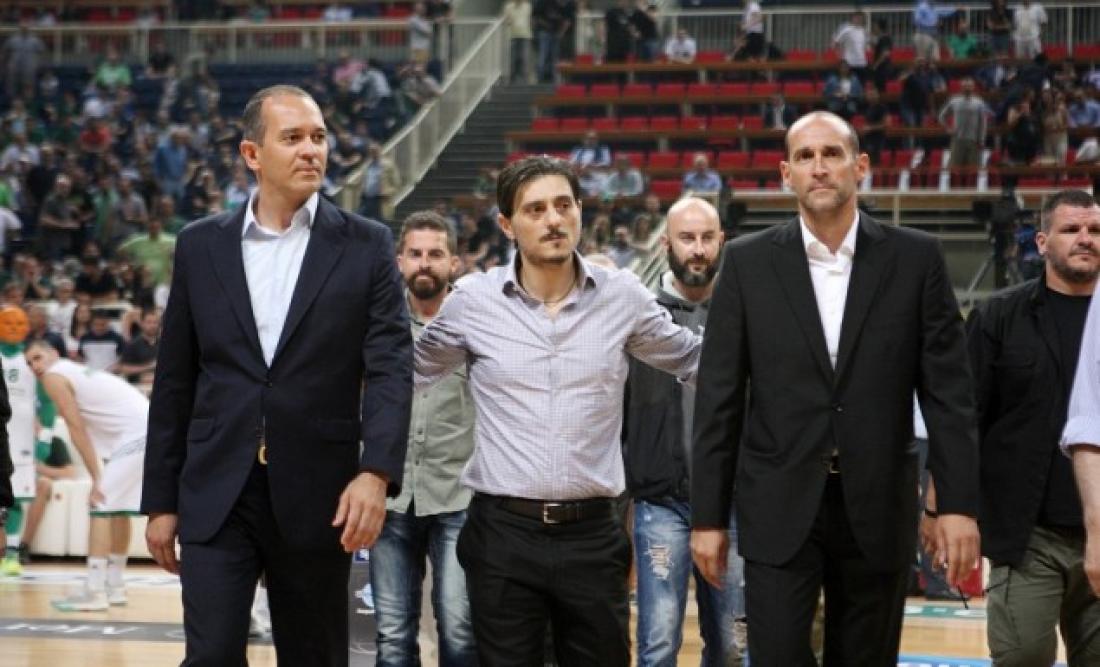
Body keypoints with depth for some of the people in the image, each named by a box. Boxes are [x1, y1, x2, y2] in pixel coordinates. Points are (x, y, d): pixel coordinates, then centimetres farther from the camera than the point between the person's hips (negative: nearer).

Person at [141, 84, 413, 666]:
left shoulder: (366, 246, 1)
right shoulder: (200, 245, 6)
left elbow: (390, 367, -7)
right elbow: (174, 382, 8)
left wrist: (376, 472, -22)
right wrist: (160, 499, 6)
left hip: (318, 496, 0)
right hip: (216, 493, 1)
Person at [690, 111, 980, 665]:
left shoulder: (915, 259, 1)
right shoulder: (748, 262, 1)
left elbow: (948, 393, 1)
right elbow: (719, 399, 2)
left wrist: (958, 504, -6)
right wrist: (708, 515, -1)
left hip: (878, 509, 1)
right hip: (780, 509, -1)